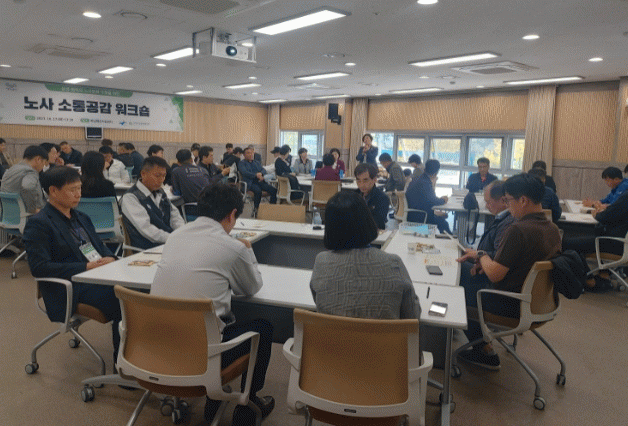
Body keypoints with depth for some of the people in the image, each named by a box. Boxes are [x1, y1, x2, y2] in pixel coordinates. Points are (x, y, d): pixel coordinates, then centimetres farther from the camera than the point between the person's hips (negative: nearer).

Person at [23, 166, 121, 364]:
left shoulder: (82, 218, 21)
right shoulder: (38, 224, -2)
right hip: (71, 289, -7)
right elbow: (39, 268, -11)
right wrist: (85, 267, -17)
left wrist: (109, 258, 0)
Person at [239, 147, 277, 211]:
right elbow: (244, 172, -8)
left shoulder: (256, 162, 28)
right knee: (258, 190, -38)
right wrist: (256, 175, -19)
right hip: (250, 183, -5)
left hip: (260, 181, 5)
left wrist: (261, 173, -10)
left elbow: (264, 170, 15)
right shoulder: (242, 163, 10)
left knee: (274, 190, -19)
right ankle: (255, 210, -24)